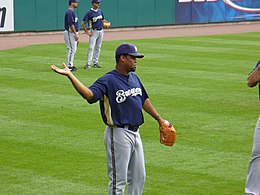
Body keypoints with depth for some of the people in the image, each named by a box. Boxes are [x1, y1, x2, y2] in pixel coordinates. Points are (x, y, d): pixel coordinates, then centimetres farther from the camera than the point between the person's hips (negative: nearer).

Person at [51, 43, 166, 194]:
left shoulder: (134, 78, 12)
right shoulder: (108, 80, -14)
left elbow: (144, 100, 25)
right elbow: (89, 94, -31)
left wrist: (159, 118, 28)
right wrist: (70, 75, -41)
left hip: (135, 133, 9)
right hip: (119, 134, -8)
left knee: (139, 177, 17)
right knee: (118, 180, -4)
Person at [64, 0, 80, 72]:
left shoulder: (72, 12, 16)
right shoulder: (69, 12, -17)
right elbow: (71, 24, -22)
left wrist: (76, 34, 21)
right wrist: (76, 34, -22)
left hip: (73, 33, 10)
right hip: (70, 33, -10)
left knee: (73, 49, 14)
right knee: (71, 49, -8)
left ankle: (71, 65, 19)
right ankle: (69, 66, -6)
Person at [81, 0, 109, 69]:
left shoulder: (100, 11, 7)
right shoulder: (89, 13, -13)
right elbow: (83, 23, -12)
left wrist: (106, 22, -1)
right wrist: (87, 32, -15)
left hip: (101, 31, 7)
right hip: (94, 32, -7)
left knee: (98, 48, 9)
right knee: (91, 47, -11)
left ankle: (95, 63, 15)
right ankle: (88, 64, -12)